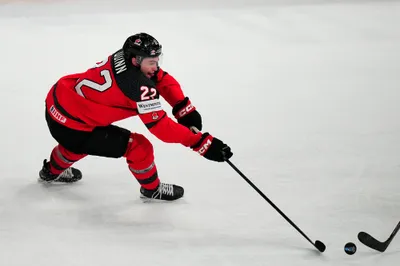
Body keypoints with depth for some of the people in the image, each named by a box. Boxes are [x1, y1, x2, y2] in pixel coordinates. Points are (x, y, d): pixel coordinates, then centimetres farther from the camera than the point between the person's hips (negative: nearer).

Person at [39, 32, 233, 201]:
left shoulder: (126, 57, -3)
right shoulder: (139, 85, -27)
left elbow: (164, 81, 5)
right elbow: (159, 125, -25)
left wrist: (184, 108, -7)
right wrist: (201, 142, -24)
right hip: (70, 126, -9)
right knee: (139, 146, -5)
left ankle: (53, 170, 65)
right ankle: (152, 189, 19)